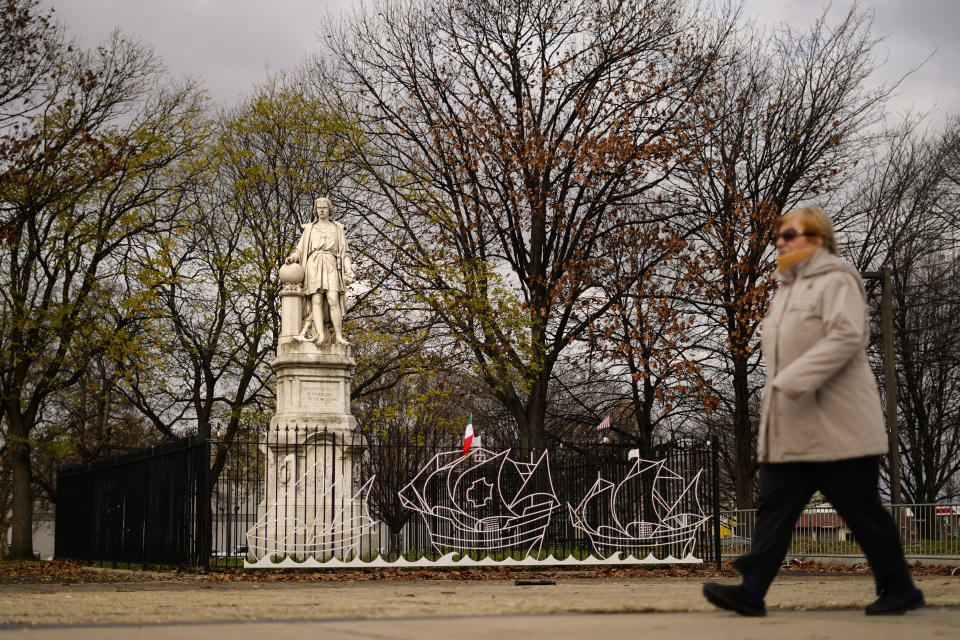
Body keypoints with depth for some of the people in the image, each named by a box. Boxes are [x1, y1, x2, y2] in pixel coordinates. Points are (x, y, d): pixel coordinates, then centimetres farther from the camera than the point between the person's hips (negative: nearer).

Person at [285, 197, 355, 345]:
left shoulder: (338, 228, 16)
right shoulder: (309, 228, 18)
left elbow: (345, 252, 11)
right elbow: (300, 250, 14)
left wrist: (348, 271, -2)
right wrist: (292, 257, -9)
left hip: (330, 267, -1)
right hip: (313, 266, 1)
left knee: (333, 300, -19)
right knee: (316, 300, -16)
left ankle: (339, 336, -22)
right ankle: (320, 335, -27)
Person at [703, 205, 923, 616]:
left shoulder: (836, 280, -8)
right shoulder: (788, 289, 19)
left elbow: (846, 337, -23)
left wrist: (793, 381, -27)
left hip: (835, 427, -8)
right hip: (789, 428, 9)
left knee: (861, 510, -1)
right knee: (774, 507, -1)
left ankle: (899, 590, 12)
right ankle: (752, 590, -6)